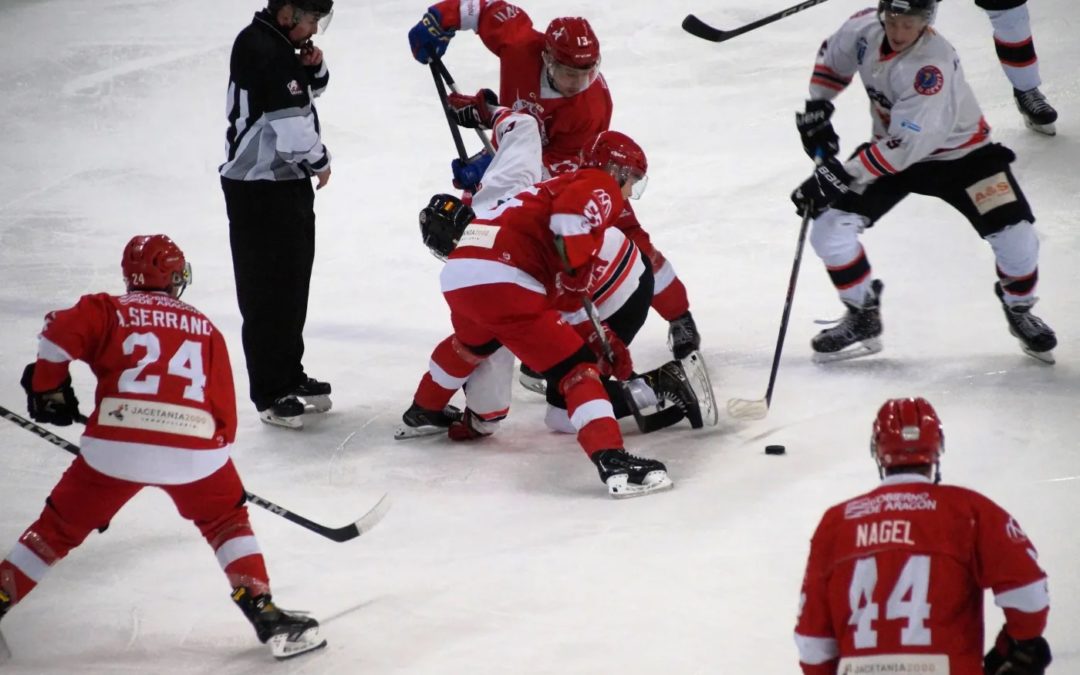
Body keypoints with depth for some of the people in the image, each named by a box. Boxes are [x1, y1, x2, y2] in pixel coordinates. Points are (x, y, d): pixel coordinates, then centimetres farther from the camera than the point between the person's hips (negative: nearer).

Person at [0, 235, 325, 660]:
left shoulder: (109, 311, 13)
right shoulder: (206, 330, 20)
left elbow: (60, 334, -4)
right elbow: (224, 411, 19)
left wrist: (48, 388, 11)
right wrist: (216, 448, 35)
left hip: (115, 446, -1)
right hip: (195, 449, 1)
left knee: (61, 526, 18)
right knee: (227, 521, 25)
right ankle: (265, 616, 14)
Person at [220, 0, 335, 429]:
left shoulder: (282, 42, 8)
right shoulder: (261, 49, -23)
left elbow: (310, 91, 24)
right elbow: (292, 124, -25)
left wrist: (314, 67, 1)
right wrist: (320, 163, -8)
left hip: (287, 183, 10)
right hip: (259, 189, -10)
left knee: (293, 283, 19)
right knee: (267, 292, -5)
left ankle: (290, 377, 31)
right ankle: (271, 394, 1)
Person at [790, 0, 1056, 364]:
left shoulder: (932, 65, -37)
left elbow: (906, 146, -38)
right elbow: (832, 59, 7)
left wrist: (839, 176, -38)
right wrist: (816, 110, -2)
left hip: (959, 152, -5)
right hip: (892, 147, 5)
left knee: (1015, 236, -16)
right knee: (829, 230, -9)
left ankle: (1020, 311, 16)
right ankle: (863, 319, 11)